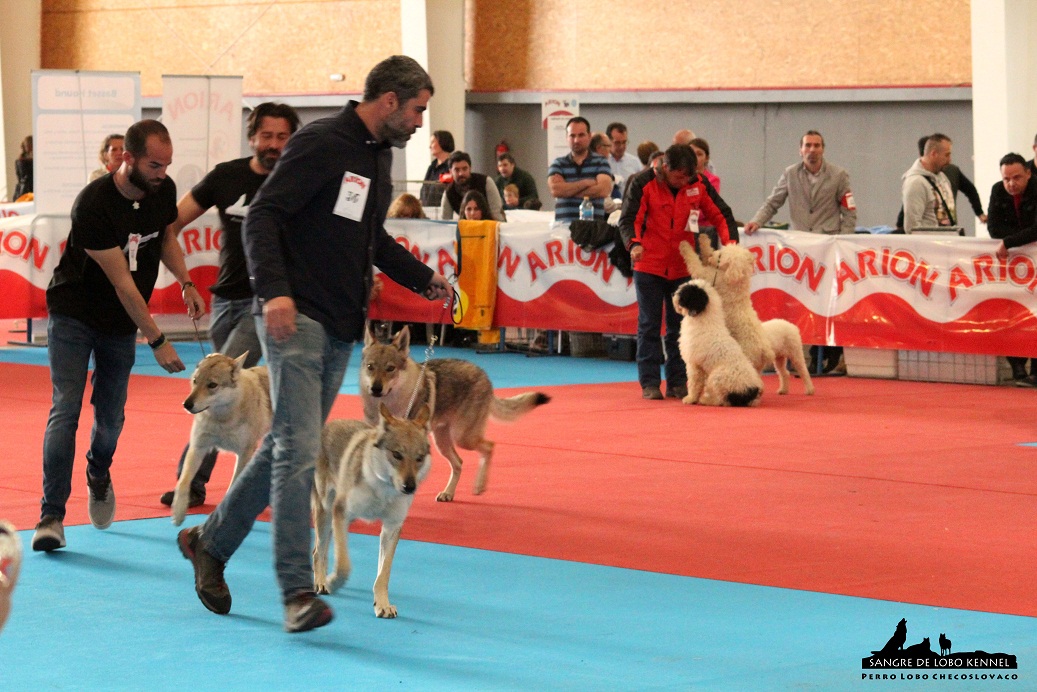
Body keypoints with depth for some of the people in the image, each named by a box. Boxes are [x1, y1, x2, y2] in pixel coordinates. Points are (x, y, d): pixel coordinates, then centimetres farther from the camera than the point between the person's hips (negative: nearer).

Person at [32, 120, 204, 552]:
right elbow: (122, 282, -24)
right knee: (66, 410, -14)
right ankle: (51, 516, -13)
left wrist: (186, 283, 2)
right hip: (73, 317, -5)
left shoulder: (163, 191, -6)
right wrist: (157, 341, -22)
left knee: (111, 415, 8)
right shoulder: (93, 204, -27)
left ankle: (99, 476, 40)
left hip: (121, 323, 5)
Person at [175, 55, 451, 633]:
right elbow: (263, 217, -17)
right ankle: (298, 590, -13)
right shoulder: (321, 144, -11)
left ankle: (211, 543, 26)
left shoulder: (380, 157, 17)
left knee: (288, 448, 12)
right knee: (299, 449, -13)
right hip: (296, 318, -9)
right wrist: (274, 291, -28)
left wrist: (423, 278, 22)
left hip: (342, 327, 9)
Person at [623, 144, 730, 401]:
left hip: (682, 268, 3)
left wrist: (728, 242, -7)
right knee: (649, 324, 2)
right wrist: (634, 244, -28)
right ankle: (649, 383, 5)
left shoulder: (697, 187, 1)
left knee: (679, 326, 6)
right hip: (649, 266, -2)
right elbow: (630, 220, -9)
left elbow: (717, 216, 9)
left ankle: (677, 383, 11)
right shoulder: (647, 186, -7)